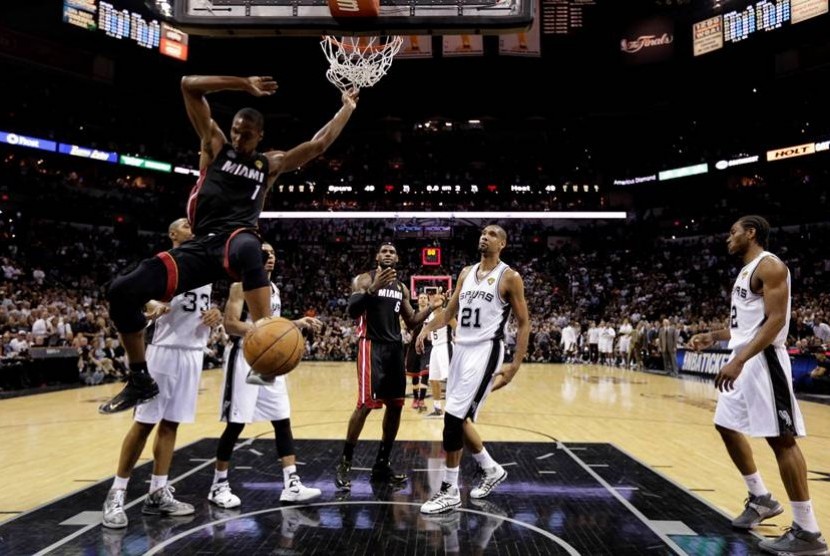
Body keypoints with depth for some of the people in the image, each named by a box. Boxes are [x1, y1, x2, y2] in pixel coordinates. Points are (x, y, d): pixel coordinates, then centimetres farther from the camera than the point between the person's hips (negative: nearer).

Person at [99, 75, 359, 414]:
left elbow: (319, 144, 21)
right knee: (122, 290, -11)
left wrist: (348, 107, 27)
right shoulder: (215, 146, 18)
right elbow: (189, 86, 13)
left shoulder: (271, 164, 19)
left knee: (246, 249, -43)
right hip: (200, 246, 2)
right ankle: (141, 381, 6)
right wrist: (244, 85, 11)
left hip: (238, 239, -2)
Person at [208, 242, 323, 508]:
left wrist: (298, 323, 10)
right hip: (246, 359, -7)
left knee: (283, 421, 4)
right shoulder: (241, 285, -8)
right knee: (236, 424, -1)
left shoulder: (274, 288, 15)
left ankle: (292, 485, 8)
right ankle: (219, 485, 15)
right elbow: (230, 325, -19)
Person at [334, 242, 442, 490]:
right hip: (372, 346, -7)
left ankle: (382, 464, 19)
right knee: (366, 404, -13)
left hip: (395, 347, 7)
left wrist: (430, 308, 5)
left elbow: (411, 321, 20)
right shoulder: (364, 279, -3)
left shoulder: (402, 287, 16)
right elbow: (352, 311, -17)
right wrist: (373, 289, -30)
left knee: (395, 405, 7)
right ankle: (344, 464, 2)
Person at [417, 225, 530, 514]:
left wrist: (515, 366, -10)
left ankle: (450, 491, -1)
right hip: (461, 349, 7)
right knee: (458, 417, 10)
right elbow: (450, 310, 20)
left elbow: (524, 323, -4)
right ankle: (492, 470, 32)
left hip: (485, 351, -7)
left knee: (453, 416, -14)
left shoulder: (509, 277, -5)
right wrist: (427, 328, 2)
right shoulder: (466, 273, 14)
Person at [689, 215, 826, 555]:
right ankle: (761, 499, 28)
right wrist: (714, 336, 16)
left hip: (763, 361, -11)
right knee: (726, 426, 16)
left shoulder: (769, 266, -11)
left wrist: (739, 360, -28)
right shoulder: (746, 271, 19)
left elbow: (775, 320, -21)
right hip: (742, 361, 11)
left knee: (780, 438, -8)